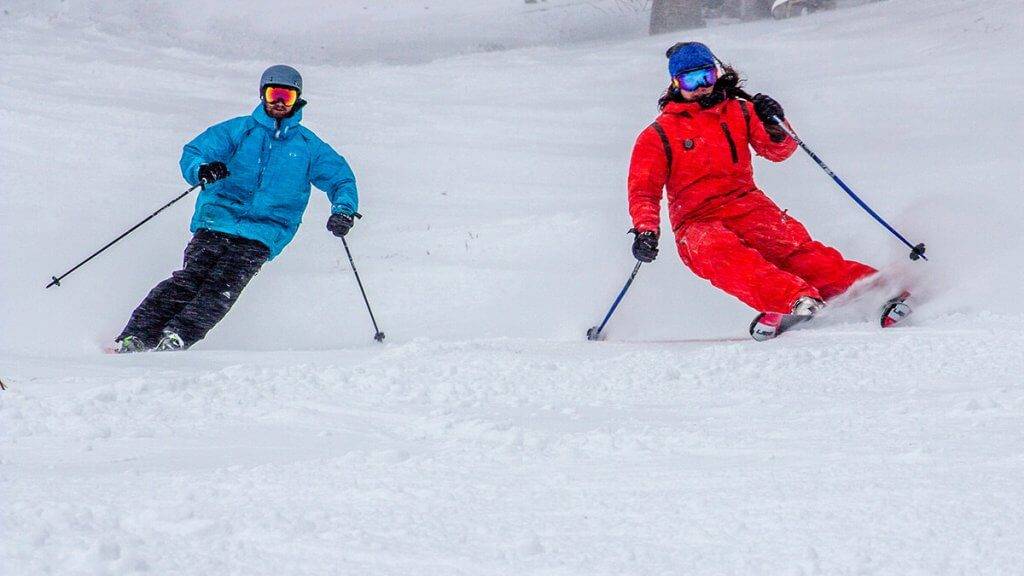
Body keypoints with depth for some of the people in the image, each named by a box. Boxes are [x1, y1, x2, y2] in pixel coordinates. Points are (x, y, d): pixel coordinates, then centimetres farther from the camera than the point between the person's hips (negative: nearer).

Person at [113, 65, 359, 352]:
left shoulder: (308, 145, 15)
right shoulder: (239, 130, 12)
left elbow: (342, 179, 17)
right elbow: (193, 152, 4)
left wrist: (343, 210, -5)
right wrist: (202, 170, -20)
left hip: (260, 238, 1)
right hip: (218, 219, -1)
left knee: (222, 288, -21)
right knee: (191, 277, -20)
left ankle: (177, 337, -31)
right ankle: (136, 337, -25)